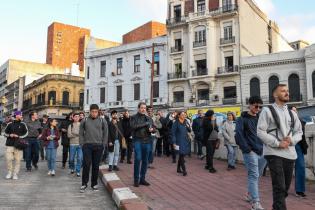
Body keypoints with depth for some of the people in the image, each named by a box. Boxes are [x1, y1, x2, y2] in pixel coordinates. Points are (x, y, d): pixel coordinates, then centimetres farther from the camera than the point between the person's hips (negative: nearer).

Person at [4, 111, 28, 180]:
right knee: (9, 159, -3)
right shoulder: (10, 124, 6)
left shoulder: (23, 124, 5)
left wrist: (19, 136, -10)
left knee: (18, 160, -2)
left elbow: (26, 133, 4)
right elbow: (5, 133, 13)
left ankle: (15, 174, 8)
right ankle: (10, 172, 16)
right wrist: (9, 135, -8)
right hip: (9, 144, 0)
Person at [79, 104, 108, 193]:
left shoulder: (102, 121, 4)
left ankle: (94, 184, 17)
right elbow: (81, 133, 7)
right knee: (86, 165, -4)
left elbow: (105, 133, 7)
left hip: (98, 146, 1)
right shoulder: (84, 121, 3)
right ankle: (84, 184, 8)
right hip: (87, 145, -1)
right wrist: (82, 144, 0)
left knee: (96, 166, 6)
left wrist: (103, 144, 1)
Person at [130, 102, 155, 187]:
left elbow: (154, 129, 15)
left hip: (147, 141, 4)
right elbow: (133, 126, -15)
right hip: (137, 141, -4)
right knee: (138, 159, -12)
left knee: (145, 161, 7)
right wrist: (145, 124, -14)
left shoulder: (149, 118, 15)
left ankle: (142, 178, 17)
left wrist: (152, 129, -8)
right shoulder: (134, 117, 2)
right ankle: (136, 179, 0)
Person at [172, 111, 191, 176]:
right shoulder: (176, 123, -10)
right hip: (180, 141, -6)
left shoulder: (186, 122, 6)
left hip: (186, 141, 6)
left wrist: (188, 127, -10)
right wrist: (174, 143, -14)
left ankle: (178, 168, 25)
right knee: (182, 155, -11)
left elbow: (190, 131, 13)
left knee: (181, 155, 13)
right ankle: (184, 170, -7)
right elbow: (173, 133, -9)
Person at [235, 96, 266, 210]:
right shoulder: (242, 119, -3)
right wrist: (246, 149, -15)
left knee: (258, 175, 14)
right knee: (254, 175, -9)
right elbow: (239, 135, -11)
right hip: (250, 152, -6)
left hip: (262, 151, 6)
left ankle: (250, 194, 32)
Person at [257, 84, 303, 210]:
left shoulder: (292, 113, 15)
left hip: (290, 153, 6)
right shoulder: (267, 111, -2)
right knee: (279, 187, -10)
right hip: (274, 153, -6)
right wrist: (278, 143, -15)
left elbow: (299, 132, 17)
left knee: (286, 186, 13)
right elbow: (260, 131, -8)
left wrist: (292, 140, -5)